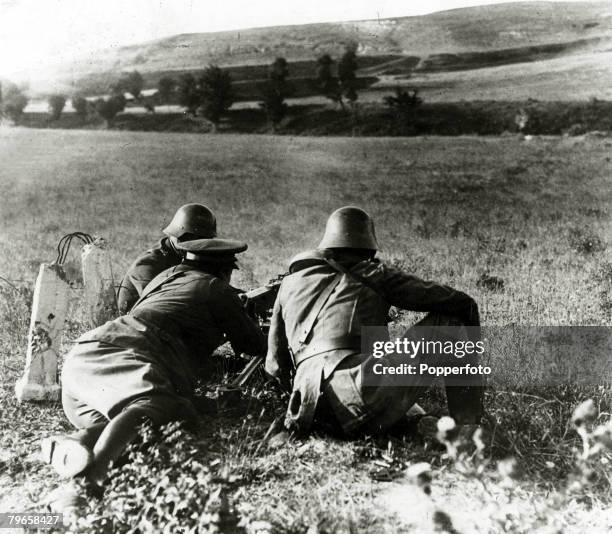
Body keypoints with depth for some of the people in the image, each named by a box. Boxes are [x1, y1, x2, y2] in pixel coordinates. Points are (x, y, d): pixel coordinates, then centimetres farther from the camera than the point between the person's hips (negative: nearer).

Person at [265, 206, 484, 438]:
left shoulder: (290, 282, 26)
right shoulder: (371, 275, 13)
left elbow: (275, 364, 28)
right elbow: (461, 303, 11)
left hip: (314, 413, 6)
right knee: (449, 323, 10)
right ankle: (469, 427, 9)